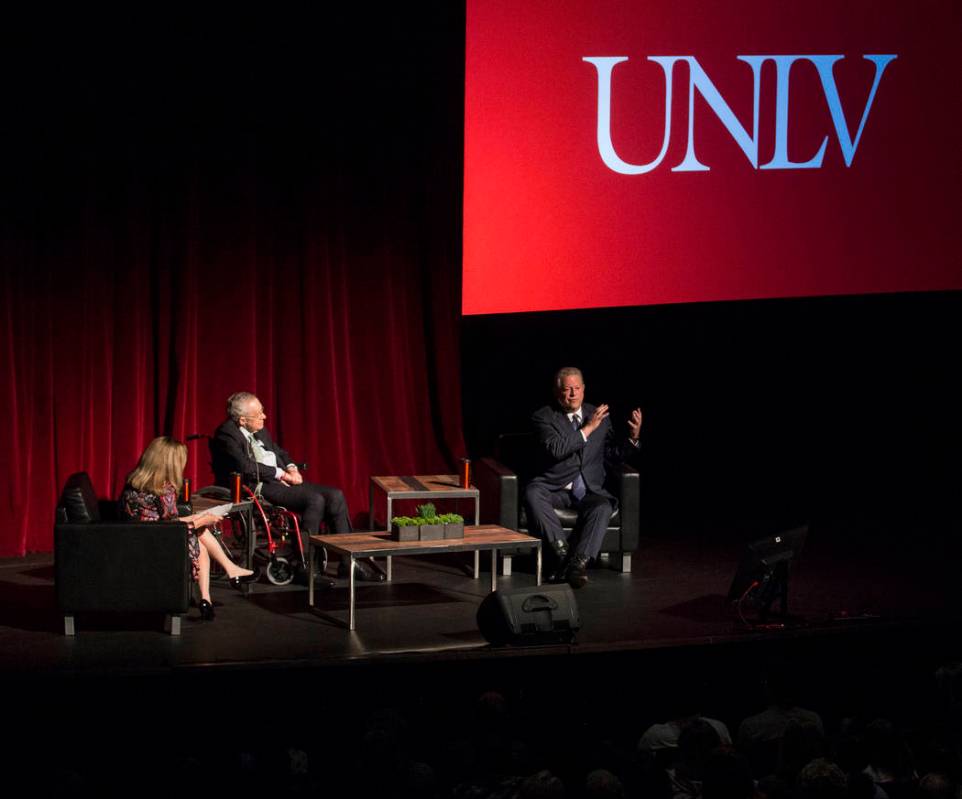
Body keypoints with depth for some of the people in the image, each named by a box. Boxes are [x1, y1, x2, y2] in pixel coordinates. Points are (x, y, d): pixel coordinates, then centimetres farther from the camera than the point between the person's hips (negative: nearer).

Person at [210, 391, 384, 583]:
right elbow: (245, 466, -20)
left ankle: (348, 562, -6)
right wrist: (281, 474, -14)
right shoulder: (226, 434, -9)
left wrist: (292, 468, 7)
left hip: (281, 481, 9)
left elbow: (279, 452, 29)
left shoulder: (260, 431, 19)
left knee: (335, 495, -8)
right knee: (315, 500, -28)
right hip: (259, 487, -9)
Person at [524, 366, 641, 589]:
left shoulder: (599, 416, 11)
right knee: (532, 494, -33)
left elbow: (612, 454, 17)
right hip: (555, 487, -2)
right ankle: (562, 552, -30)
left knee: (603, 507, -31)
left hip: (589, 490, 2)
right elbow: (555, 449, -18)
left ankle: (578, 562, -38)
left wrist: (632, 438, -2)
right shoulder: (543, 417, -2)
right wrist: (587, 429, -18)